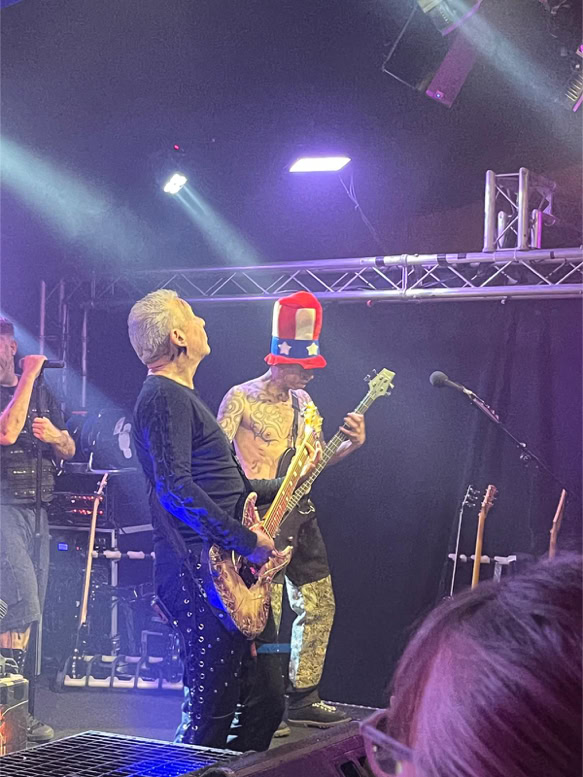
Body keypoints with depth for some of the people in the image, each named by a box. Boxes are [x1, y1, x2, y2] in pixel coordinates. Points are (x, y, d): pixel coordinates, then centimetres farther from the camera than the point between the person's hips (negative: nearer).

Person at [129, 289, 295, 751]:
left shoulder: (184, 397, 22)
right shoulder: (165, 397, -12)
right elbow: (175, 487, -24)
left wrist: (282, 485, 27)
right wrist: (247, 540, -22)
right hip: (200, 574, -10)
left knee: (266, 698, 13)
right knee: (211, 712, -7)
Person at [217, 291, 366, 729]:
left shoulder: (301, 401, 14)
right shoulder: (241, 398, -8)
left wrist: (351, 444, 2)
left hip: (301, 517, 8)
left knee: (319, 606, 8)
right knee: (265, 615, -9)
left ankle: (303, 698, 19)